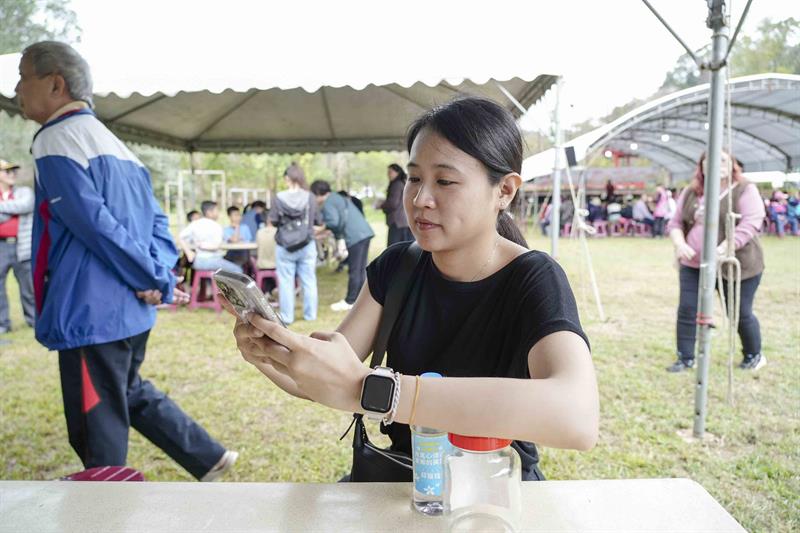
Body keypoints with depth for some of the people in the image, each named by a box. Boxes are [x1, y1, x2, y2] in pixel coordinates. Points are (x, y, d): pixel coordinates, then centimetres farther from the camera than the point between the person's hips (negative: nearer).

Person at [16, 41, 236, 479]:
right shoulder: (111, 142, 16)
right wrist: (159, 276, 1)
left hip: (91, 311, -9)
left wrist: (153, 279, -12)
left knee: (96, 427, 4)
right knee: (130, 392, 26)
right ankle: (210, 459, 31)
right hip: (130, 309, 10)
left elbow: (95, 223, -20)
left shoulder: (57, 139, -11)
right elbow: (155, 218, 13)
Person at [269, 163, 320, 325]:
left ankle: (287, 317, 14)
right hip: (307, 246, 1)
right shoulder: (309, 197, -7)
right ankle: (310, 314, 18)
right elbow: (317, 221, 2)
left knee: (286, 282, 9)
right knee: (309, 281, 11)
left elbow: (273, 221, -2)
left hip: (285, 247, -1)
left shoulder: (280, 198, -9)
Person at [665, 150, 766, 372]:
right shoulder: (690, 192, 7)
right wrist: (680, 244, -12)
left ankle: (754, 355, 32)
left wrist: (724, 248, -29)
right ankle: (685, 358, 12)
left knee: (740, 314, 8)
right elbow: (675, 223, 9)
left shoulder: (744, 190, -6)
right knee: (687, 311, -1)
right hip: (694, 266, 4)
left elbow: (750, 223, -17)